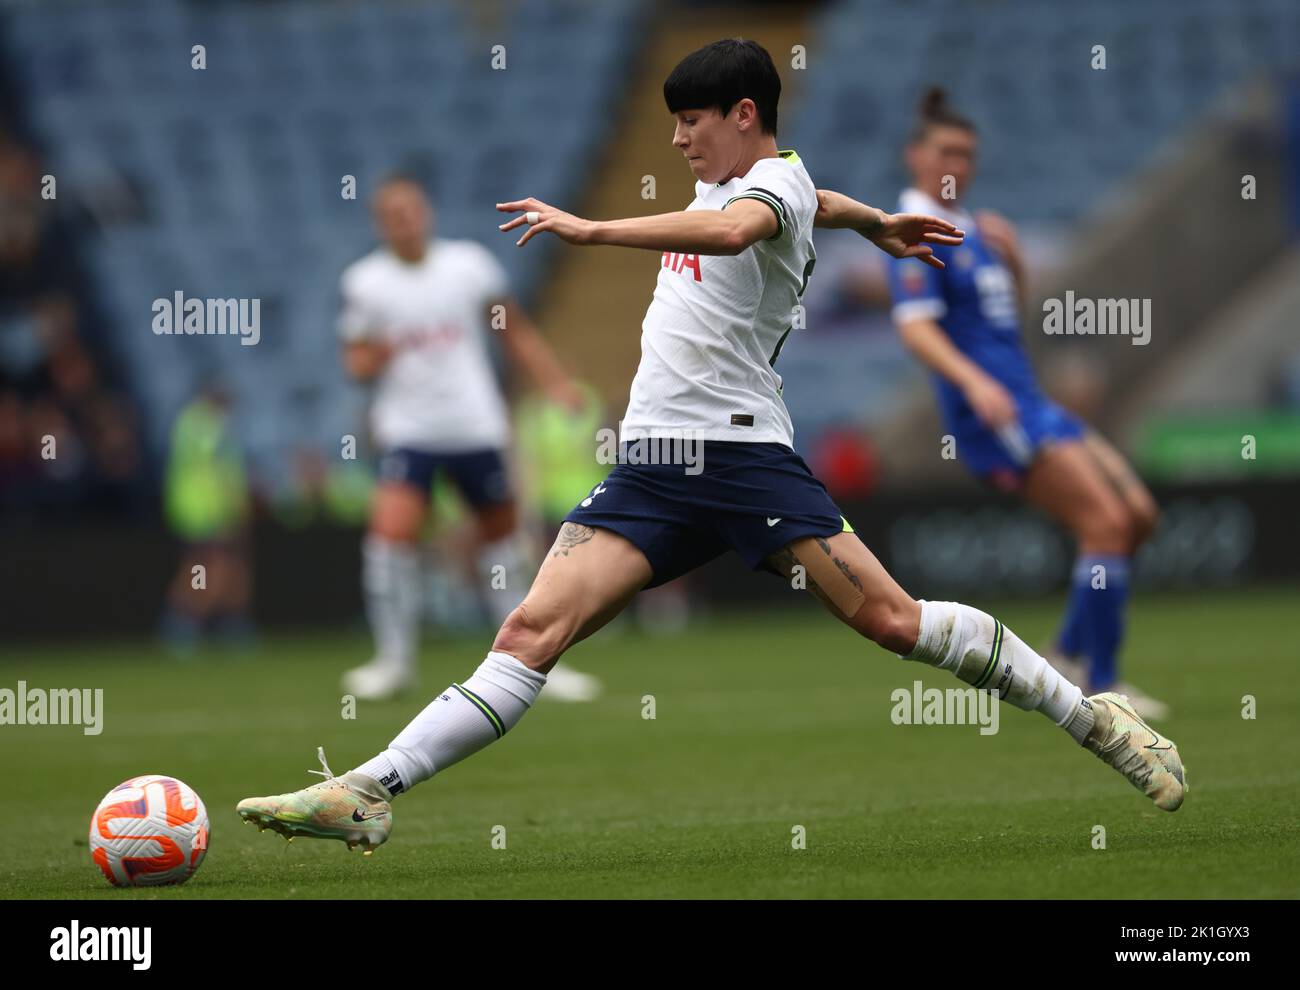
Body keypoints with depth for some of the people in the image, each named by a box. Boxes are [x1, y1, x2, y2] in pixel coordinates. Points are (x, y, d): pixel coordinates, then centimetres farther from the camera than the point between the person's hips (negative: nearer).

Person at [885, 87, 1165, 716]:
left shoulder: (968, 228, 18)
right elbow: (915, 327, -21)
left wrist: (1010, 256, 9)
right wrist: (974, 381, -35)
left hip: (1025, 404, 9)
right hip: (991, 416, -9)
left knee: (1137, 514, 6)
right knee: (1106, 522, -17)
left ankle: (1068, 654, 14)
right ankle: (1101, 687, -13)